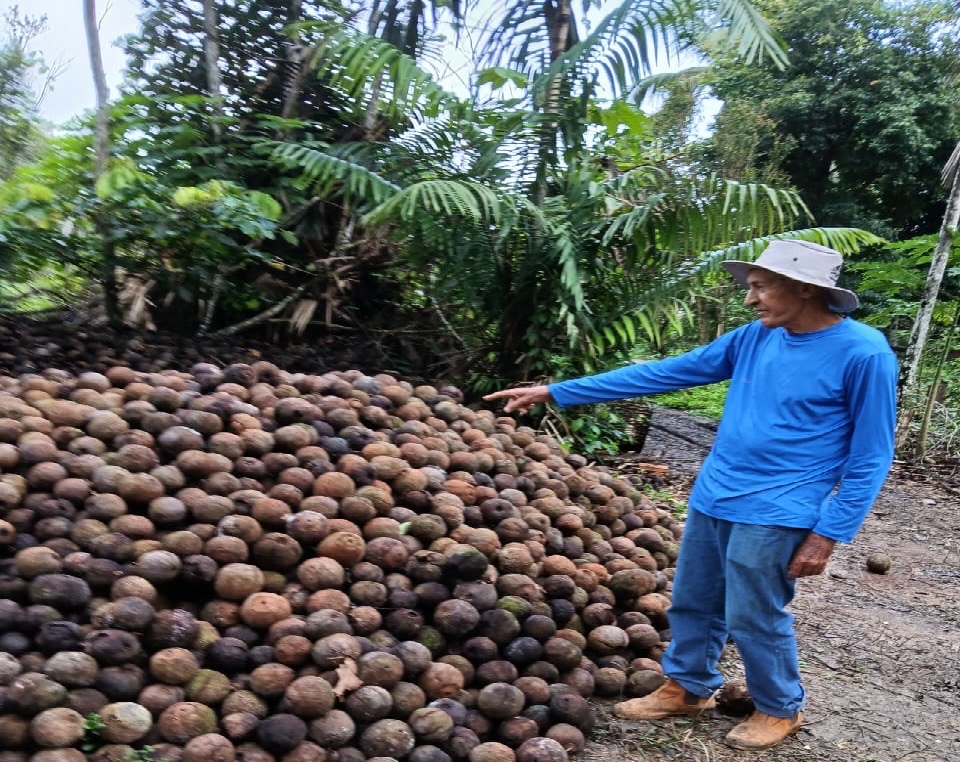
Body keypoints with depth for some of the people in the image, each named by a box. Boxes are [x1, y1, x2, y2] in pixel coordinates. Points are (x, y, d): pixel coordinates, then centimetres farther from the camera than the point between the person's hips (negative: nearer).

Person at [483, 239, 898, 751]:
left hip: (774, 513, -6)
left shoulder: (863, 353, -14)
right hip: (712, 498, 6)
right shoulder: (754, 339, 3)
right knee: (692, 604, 15)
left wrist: (828, 534, -13)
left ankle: (780, 709, 30)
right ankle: (687, 688, 36)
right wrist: (555, 392, 2)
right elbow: (663, 373, 3)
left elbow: (869, 457, -8)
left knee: (755, 619, 5)